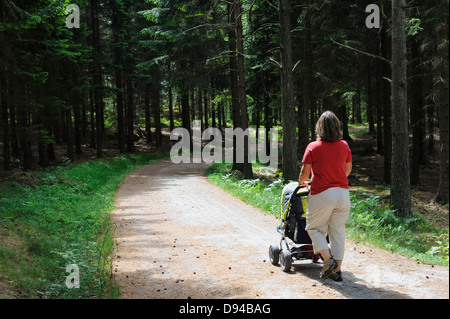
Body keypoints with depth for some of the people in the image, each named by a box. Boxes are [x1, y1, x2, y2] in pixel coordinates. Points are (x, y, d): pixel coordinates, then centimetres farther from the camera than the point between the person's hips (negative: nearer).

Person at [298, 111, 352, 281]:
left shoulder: (313, 147, -8)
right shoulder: (344, 146, 3)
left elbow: (304, 173, -1)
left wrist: (301, 183, 21)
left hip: (322, 194, -4)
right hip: (343, 193, 4)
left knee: (314, 228, 13)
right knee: (338, 231, 11)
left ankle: (328, 259, -5)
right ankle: (337, 270, 11)